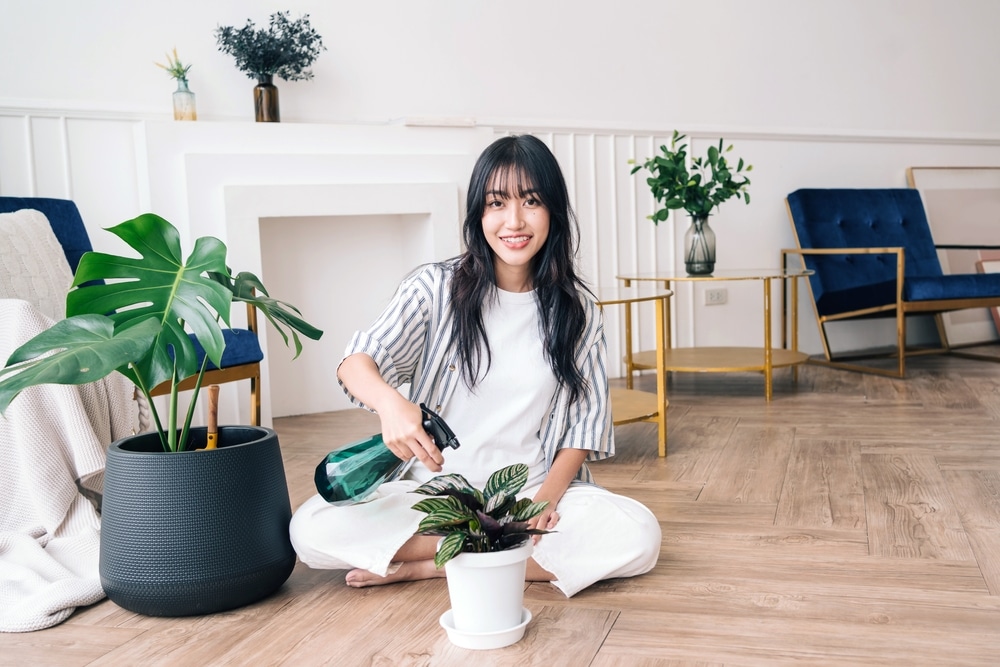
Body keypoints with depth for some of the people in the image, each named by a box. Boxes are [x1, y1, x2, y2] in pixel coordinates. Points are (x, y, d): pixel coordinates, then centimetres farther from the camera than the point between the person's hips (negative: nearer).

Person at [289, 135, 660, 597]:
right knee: (311, 529, -23)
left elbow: (584, 420, 3)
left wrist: (548, 495, -15)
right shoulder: (437, 287, -2)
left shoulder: (576, 308, 3)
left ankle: (426, 566, -16)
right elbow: (356, 362, -12)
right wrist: (390, 402, -36)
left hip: (532, 494, 1)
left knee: (638, 534, -27)